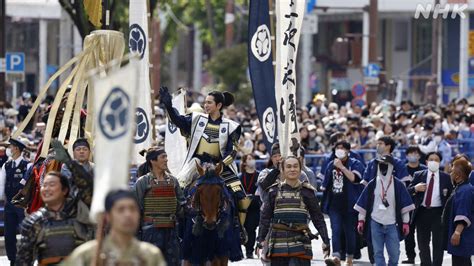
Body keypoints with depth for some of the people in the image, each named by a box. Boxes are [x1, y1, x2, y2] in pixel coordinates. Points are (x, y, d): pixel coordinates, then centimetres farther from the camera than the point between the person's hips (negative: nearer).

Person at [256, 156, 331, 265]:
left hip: (300, 243, -2)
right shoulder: (275, 191, 7)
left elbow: (318, 218, 5)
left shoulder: (306, 191, 3)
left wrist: (326, 240, 0)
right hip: (278, 243, 2)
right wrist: (261, 240, 3)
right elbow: (265, 217, 9)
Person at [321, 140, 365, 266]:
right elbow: (325, 185, 20)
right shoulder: (331, 165, 13)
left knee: (349, 231, 5)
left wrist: (341, 167, -20)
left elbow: (354, 178, -19)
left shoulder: (355, 164, 0)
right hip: (334, 204, 3)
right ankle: (336, 255, -23)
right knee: (335, 229, -12)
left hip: (349, 204, -3)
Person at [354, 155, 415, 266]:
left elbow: (405, 205, 3)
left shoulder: (398, 185, 2)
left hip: (392, 224, -1)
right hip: (375, 223, 1)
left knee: (394, 253, -1)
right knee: (378, 252, 1)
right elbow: (363, 204, 7)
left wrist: (405, 222, -1)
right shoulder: (372, 184, 5)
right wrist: (361, 220, 3)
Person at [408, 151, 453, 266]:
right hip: (422, 212, 2)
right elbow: (408, 191, 5)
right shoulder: (419, 175, 5)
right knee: (423, 243, 9)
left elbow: (450, 195, 3)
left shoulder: (445, 177, 3)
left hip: (438, 213, -2)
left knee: (438, 243, 1)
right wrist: (415, 188, -17)